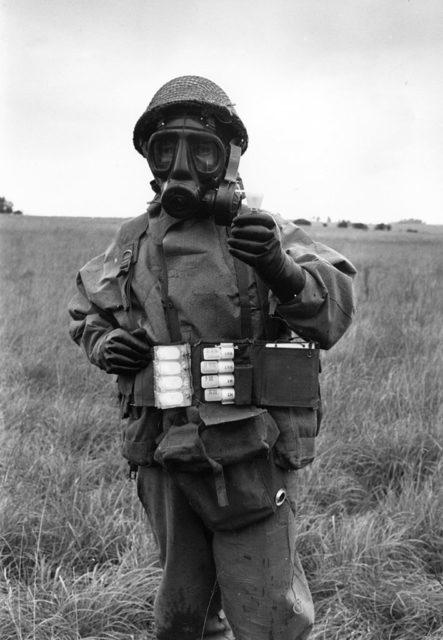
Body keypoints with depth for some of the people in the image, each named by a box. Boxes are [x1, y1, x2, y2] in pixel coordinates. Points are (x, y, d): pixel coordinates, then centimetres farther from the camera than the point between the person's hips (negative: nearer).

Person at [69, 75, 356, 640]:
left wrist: (282, 270, -36)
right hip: (164, 461, 4)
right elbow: (85, 311, 23)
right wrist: (104, 345, 1)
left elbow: (333, 312, -16)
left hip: (251, 459, -3)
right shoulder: (134, 242, 7)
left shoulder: (262, 233, -4)